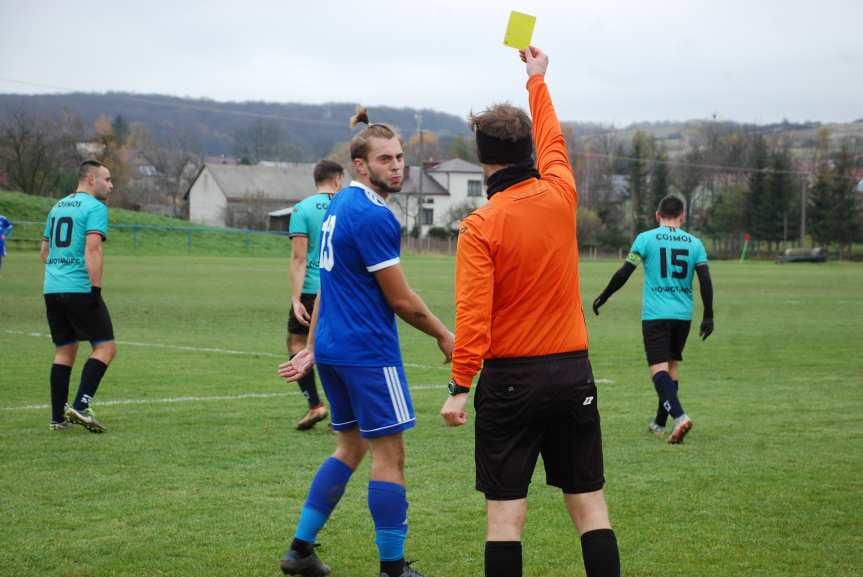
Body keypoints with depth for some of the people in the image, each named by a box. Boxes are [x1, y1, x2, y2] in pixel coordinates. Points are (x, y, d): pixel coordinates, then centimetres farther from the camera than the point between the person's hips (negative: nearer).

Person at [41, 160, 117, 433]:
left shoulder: (58, 207, 19)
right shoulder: (95, 208, -6)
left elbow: (45, 251, 24)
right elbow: (92, 248, -18)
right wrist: (96, 288, -20)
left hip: (52, 289, 8)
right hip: (80, 289, -8)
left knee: (64, 350, 13)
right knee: (106, 347, -3)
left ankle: (58, 417, 10)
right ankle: (80, 406, -15)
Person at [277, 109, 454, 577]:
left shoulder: (339, 205, 12)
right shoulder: (373, 216, -18)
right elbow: (401, 300, -14)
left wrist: (312, 349, 22)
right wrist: (443, 336, 0)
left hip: (333, 347, 9)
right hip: (368, 352, -9)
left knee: (350, 447, 19)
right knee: (389, 455, -1)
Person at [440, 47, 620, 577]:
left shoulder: (480, 226, -11)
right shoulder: (560, 196, 1)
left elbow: (473, 314, -16)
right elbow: (553, 141, 22)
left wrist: (460, 386, -12)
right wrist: (538, 81, 37)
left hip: (511, 378, -4)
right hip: (573, 372, 4)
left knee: (506, 509, 0)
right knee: (588, 501, 8)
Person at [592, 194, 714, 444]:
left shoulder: (646, 238, -2)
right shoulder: (694, 243, 6)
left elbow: (624, 273, -4)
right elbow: (705, 280, 0)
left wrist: (603, 298, 9)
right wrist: (708, 316, 7)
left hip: (655, 314, -4)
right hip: (683, 314, 4)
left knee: (659, 368, -8)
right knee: (671, 366, 16)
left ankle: (679, 416, -29)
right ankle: (659, 423, 24)